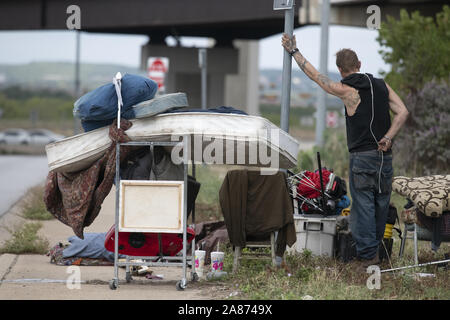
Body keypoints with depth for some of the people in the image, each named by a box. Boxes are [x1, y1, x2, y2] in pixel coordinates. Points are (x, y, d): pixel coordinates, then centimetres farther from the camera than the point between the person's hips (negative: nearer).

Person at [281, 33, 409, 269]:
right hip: (385, 156, 5)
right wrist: (387, 139, -4)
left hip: (362, 156, -5)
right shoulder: (382, 86, 7)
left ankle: (367, 254, -3)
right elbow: (402, 112, -1)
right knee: (381, 204, 14)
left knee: (363, 205, -1)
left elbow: (314, 75, 3)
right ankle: (375, 247, 25)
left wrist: (293, 51, 13)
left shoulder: (346, 90, -6)